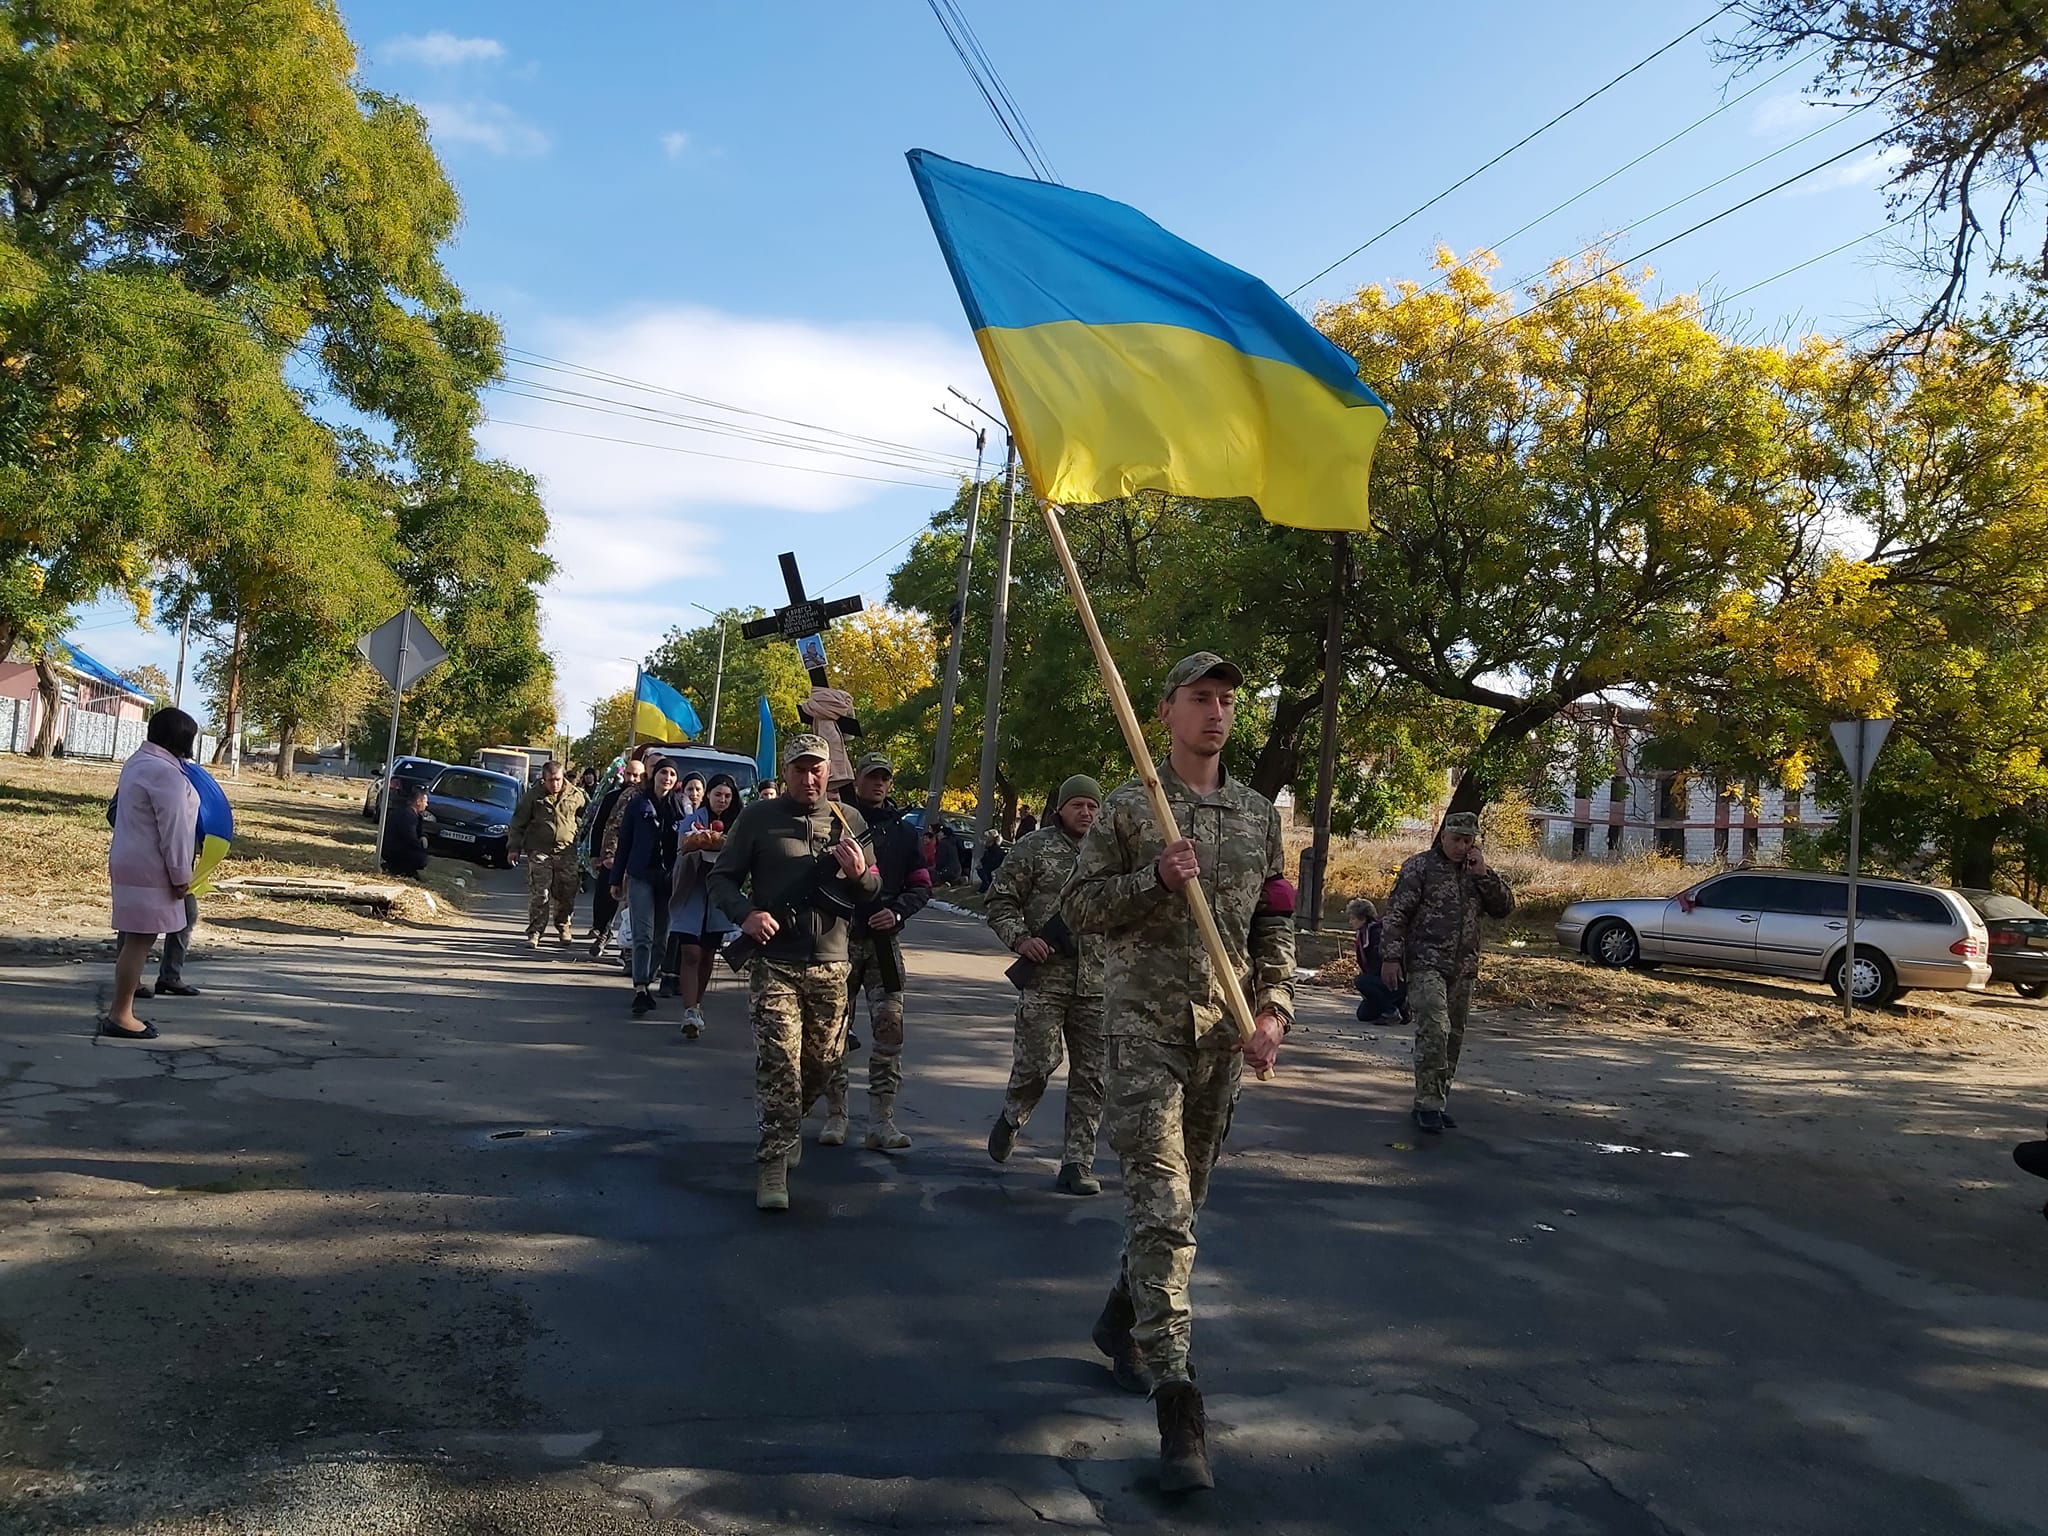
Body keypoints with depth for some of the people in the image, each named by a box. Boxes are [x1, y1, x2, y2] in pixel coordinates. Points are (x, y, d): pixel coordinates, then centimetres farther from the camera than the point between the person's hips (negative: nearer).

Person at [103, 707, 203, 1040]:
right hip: (148, 868, -11)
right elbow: (172, 828, -20)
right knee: (140, 939, -6)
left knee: (135, 938, 15)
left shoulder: (139, 762, 14)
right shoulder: (164, 772, -19)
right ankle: (120, 1017, -2)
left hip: (131, 862, 11)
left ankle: (122, 1011, 21)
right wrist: (180, 875, -15)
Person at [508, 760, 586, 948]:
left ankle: (562, 925, 31)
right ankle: (534, 932, 1)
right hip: (539, 851, -2)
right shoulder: (533, 795, -1)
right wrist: (514, 847, 1)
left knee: (566, 893, 8)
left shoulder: (575, 795, 1)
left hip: (566, 852, 2)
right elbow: (518, 823, 6)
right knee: (539, 894, -6)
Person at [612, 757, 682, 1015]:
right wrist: (616, 880, 4)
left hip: (669, 880, 3)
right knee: (644, 935, -10)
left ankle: (644, 981, 21)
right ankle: (641, 989, -14)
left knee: (662, 938, 7)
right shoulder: (637, 805, 2)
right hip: (641, 877, -2)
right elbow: (624, 844, 5)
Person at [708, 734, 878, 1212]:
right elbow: (722, 878, 3)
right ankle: (773, 1164, -5)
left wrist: (860, 876, -13)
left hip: (831, 965, 3)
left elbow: (874, 893, 11)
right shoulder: (757, 818, 0)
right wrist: (745, 914, -17)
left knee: (821, 1063, 13)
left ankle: (787, 1127, 40)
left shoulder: (849, 821, 7)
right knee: (778, 1063, -11)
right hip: (774, 962, -3)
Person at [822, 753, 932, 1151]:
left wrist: (897, 912, -6)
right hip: (838, 939, -1)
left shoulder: (904, 831, 12)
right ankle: (835, 1116, 14)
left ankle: (882, 1122, -5)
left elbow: (921, 886, 11)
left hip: (883, 940, 2)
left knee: (890, 1025, -8)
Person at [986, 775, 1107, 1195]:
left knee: (1091, 1075, 3)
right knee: (1037, 1061, -6)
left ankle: (1077, 1164, 11)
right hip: (1044, 976, -3)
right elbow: (1000, 901, 2)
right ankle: (1012, 1117, 27)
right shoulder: (1034, 847, 2)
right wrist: (1020, 938, -13)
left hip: (1099, 983, 3)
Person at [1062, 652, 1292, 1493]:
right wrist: (1156, 877, -18)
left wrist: (1273, 1011, -2)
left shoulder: (1258, 815, 9)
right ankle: (1176, 1400, -10)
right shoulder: (1127, 808, -2)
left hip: (1223, 1031, 5)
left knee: (1183, 1196, 16)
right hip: (1144, 1023, -4)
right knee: (1160, 1202, -11)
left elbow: (1276, 925, 10)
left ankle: (1122, 1319, 39)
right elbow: (1077, 906, -3)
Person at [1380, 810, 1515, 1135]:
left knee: (1453, 1038, 9)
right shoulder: (1419, 866, -3)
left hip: (1463, 969, 6)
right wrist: (1391, 957, -13)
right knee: (1434, 1030, -18)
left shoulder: (1477, 871, 14)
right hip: (1426, 964, -6)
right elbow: (1396, 913, -6)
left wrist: (1483, 874, -3)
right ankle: (1430, 1104, -14)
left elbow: (1504, 908, 9)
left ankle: (1435, 1100, 19)